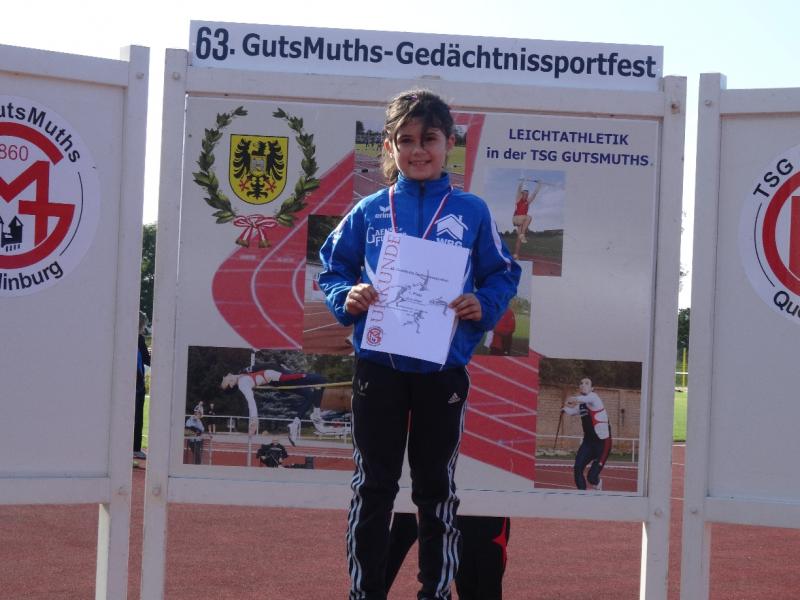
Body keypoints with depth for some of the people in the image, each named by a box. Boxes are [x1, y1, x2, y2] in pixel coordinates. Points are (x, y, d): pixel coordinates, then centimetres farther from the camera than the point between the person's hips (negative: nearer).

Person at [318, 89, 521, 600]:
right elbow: (333, 268, 9)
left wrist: (482, 306, -14)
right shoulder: (369, 211, 4)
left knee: (437, 488, 9)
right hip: (378, 367, 1)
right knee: (374, 486, 6)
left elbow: (503, 275, 5)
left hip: (444, 370, 0)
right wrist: (346, 298, -11)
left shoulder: (472, 212, 2)